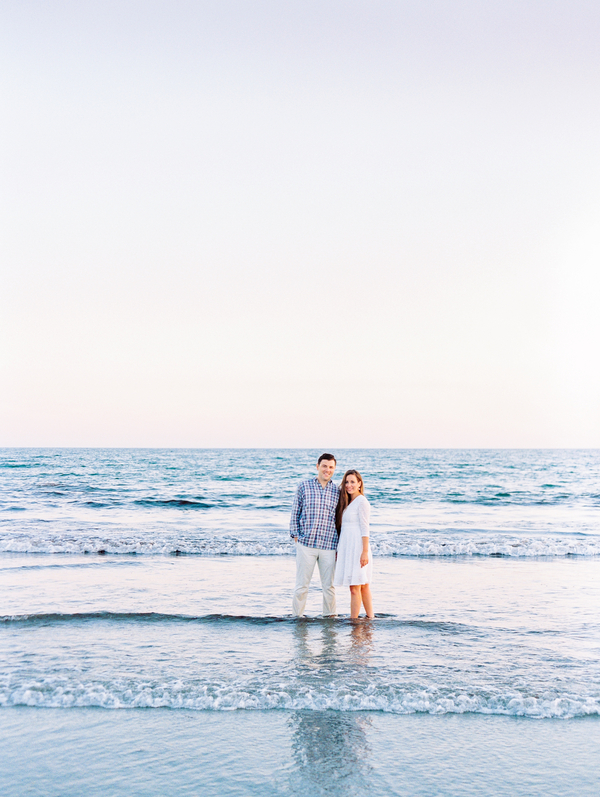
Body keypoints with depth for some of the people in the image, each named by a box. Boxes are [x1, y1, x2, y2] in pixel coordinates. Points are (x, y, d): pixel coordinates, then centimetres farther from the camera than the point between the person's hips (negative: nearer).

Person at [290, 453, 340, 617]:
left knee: (329, 585, 8)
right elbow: (295, 513, 7)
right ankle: (297, 616, 14)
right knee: (302, 584, 3)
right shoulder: (304, 486, 3)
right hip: (306, 544, -2)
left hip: (329, 546, 2)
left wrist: (340, 546, 8)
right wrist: (295, 535, -1)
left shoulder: (337, 491, 8)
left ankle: (329, 616, 21)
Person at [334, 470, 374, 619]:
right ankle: (370, 618, 19)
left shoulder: (362, 502, -9)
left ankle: (353, 621, -3)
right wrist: (339, 550, 16)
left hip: (357, 548, -9)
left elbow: (365, 529, -13)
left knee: (355, 587, -6)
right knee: (363, 586, 13)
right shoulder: (346, 502, 16)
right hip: (347, 548, 9)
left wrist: (365, 552, -17)